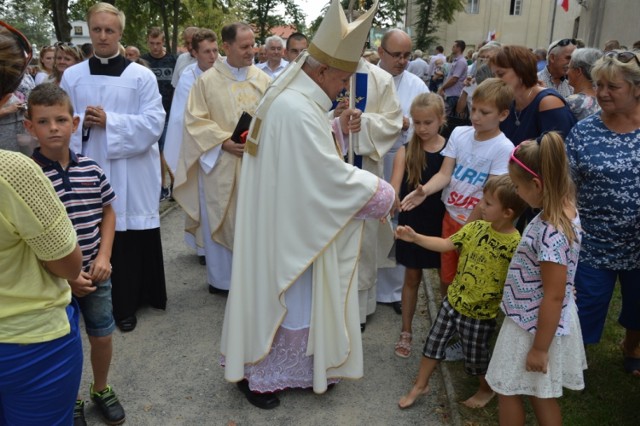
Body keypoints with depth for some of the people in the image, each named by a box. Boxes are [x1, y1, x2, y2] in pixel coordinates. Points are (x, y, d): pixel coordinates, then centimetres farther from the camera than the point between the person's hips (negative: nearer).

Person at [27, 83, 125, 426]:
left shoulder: (90, 169, -3)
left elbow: (107, 212, 6)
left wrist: (103, 257, -5)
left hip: (96, 273, 3)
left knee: (102, 336, 16)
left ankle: (101, 389, 42)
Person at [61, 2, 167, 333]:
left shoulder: (142, 76, 0)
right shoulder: (72, 76, 7)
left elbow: (154, 122, -8)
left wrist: (109, 121, -16)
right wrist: (81, 122, -13)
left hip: (132, 174, -2)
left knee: (133, 236, 3)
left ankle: (130, 302, 19)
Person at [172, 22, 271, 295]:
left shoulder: (263, 80, 6)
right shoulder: (207, 80, -1)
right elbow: (195, 120, -5)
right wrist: (224, 142, -16)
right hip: (219, 164, -2)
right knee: (220, 220, 6)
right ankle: (221, 278, 20)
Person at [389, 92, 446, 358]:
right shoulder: (406, 151, -7)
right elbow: (394, 185, -18)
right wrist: (391, 200, -40)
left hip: (443, 222, 0)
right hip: (412, 222, 0)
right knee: (412, 278, 12)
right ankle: (406, 332, 27)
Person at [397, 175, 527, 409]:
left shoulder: (515, 245, -22)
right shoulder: (475, 227, -6)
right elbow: (446, 244, -2)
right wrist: (415, 237, -9)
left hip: (480, 313, -5)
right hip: (453, 300, 5)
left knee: (476, 356, 15)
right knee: (434, 342, 15)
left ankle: (486, 389, 47)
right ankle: (420, 385, 36)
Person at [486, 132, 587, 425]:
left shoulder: (551, 233, -32)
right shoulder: (563, 208, -3)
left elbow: (554, 296, -26)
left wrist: (539, 348, -16)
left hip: (534, 326, -8)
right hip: (534, 320, 8)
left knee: (508, 391, 14)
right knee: (541, 396, 23)